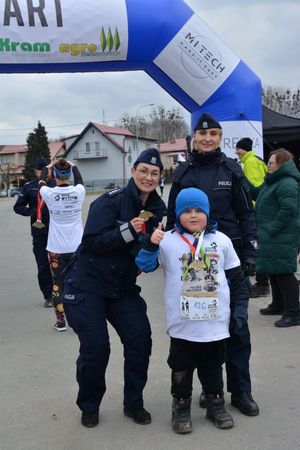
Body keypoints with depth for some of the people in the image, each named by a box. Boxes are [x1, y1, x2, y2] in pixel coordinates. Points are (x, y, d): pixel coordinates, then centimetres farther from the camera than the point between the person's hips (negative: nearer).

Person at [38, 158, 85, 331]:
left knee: (58, 284, 10)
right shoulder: (79, 191, -7)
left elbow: (41, 182, 15)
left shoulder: (49, 194, -9)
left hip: (56, 248, -1)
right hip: (77, 246, 1)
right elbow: (80, 180, 18)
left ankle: (61, 321, 14)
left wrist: (48, 167, 32)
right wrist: (73, 166, 35)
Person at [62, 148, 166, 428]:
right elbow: (92, 241, -22)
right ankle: (89, 406, 22)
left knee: (140, 340, -4)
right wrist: (127, 230, -32)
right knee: (95, 349, -5)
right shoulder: (110, 201, -14)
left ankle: (134, 403, 18)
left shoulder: (158, 209, 4)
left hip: (123, 287, 5)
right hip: (87, 285, -5)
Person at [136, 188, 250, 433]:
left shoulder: (221, 240, 2)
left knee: (213, 366, 18)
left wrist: (239, 307, 6)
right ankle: (181, 406, 28)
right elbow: (145, 265, -8)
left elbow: (236, 276, 9)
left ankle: (216, 403, 36)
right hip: (183, 324, -2)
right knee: (182, 368, 11)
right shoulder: (168, 240, -5)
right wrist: (151, 245, -25)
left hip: (216, 321, 2)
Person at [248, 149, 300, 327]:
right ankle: (278, 305, 34)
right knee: (274, 271, 19)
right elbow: (257, 193, 24)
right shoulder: (273, 181, 16)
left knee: (284, 272, -6)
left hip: (282, 239, -11)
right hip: (273, 238, 11)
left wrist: (272, 230, -23)